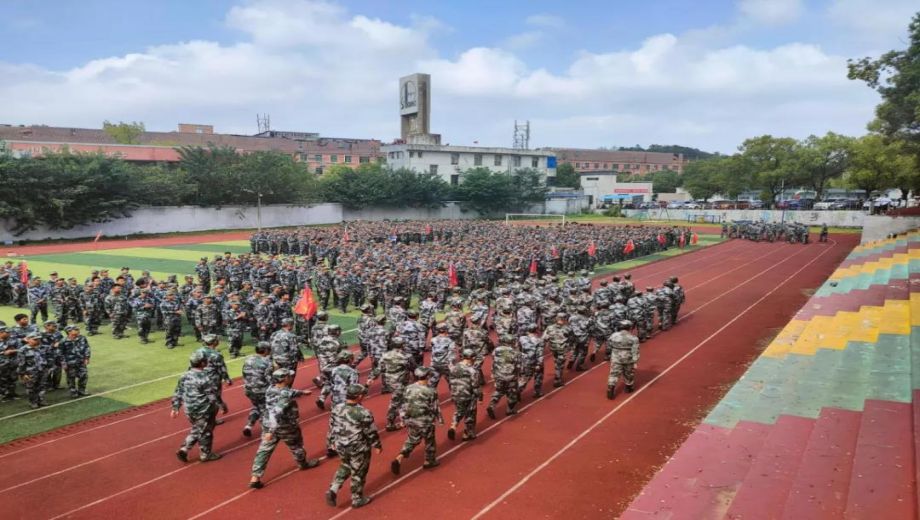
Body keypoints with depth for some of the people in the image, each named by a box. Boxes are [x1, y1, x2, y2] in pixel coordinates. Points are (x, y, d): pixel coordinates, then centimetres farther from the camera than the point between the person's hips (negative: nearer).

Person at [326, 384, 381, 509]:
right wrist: (378, 446, 1)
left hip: (341, 446, 6)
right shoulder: (363, 413, -25)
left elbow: (334, 428, 5)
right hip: (358, 449, -5)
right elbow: (371, 432, -14)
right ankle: (357, 499, 29)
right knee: (358, 473, 14)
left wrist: (334, 442, 20)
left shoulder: (337, 409, -7)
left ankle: (333, 490, 17)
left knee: (344, 467, 29)